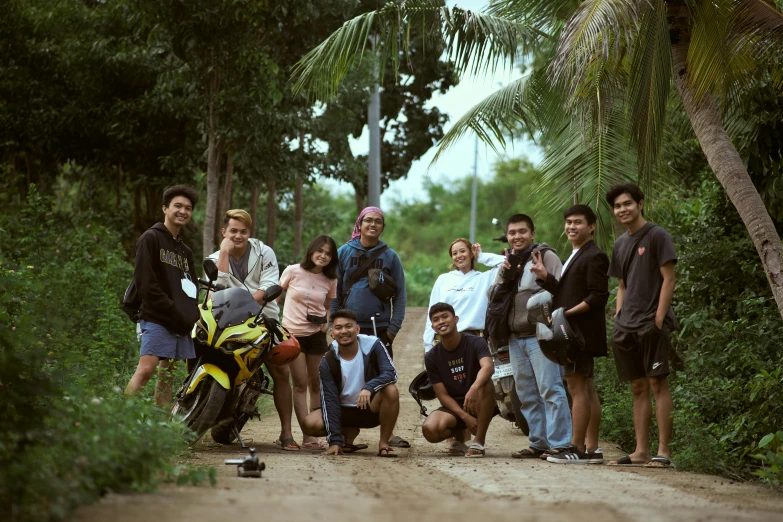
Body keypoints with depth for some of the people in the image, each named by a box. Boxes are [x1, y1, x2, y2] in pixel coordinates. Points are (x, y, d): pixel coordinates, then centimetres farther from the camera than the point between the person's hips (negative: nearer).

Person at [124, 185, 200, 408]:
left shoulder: (185, 251, 24)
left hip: (181, 324, 7)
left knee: (167, 376, 4)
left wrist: (192, 317, 5)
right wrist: (173, 312, -14)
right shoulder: (151, 239, 0)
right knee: (146, 368, -21)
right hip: (157, 320, -7)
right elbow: (145, 282, -9)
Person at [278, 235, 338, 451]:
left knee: (316, 384, 7)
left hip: (316, 335, 3)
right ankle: (308, 436, -9)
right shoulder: (293, 271, -6)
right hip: (292, 333, -3)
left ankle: (314, 434, 13)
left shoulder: (330, 280, 3)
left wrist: (326, 322, -1)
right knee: (300, 384, -6)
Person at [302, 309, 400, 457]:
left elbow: (391, 373, -25)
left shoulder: (372, 345, -15)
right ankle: (350, 433, 7)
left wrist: (368, 388, -46)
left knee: (391, 390, -33)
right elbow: (330, 400, -15)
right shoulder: (327, 363, -12)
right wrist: (335, 440, -22)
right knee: (310, 424, -23)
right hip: (344, 411, 2)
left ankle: (384, 443, -16)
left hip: (372, 408, -2)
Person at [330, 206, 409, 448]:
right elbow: (334, 291, 7)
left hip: (379, 328, 0)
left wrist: (394, 327, -4)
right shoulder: (344, 252, 6)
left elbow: (400, 294, 5)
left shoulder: (390, 256, 6)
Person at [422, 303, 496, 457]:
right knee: (430, 430, -30)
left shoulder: (475, 343, -12)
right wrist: (465, 417, -20)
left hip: (479, 405, -2)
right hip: (453, 406, 2)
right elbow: (443, 395, -5)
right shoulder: (432, 357, -4)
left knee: (485, 382, -36)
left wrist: (474, 389, -54)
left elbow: (488, 367, -33)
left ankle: (479, 442, -24)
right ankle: (459, 433, 6)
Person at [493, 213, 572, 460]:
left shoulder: (545, 256, -2)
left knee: (550, 389, -11)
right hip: (515, 337, 7)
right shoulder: (508, 262, 18)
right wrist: (504, 276, -1)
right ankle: (539, 443, 16)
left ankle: (560, 443, -11)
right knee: (527, 394, 10)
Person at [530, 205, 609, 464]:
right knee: (586, 388, 10)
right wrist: (544, 277, 1)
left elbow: (598, 296, -17)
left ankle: (577, 448, -11)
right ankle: (592, 448, 12)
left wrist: (567, 314, -20)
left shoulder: (594, 256, -9)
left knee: (577, 386, -11)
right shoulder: (574, 257, 21)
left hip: (581, 331, -10)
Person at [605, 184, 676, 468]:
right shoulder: (620, 244, 17)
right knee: (638, 387, 7)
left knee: (657, 383, -8)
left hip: (651, 324, -7)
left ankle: (663, 451, -8)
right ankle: (641, 451, 9)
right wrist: (618, 319, 12)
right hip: (627, 326, 7)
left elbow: (668, 279, -8)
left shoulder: (656, 236, -4)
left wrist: (659, 317, -14)